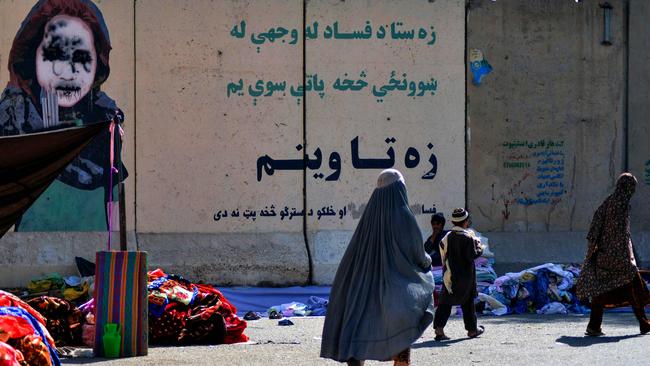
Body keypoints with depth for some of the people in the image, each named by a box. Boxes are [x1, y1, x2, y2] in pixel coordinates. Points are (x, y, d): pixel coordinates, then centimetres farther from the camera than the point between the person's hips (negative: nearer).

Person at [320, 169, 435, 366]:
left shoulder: (369, 215, 2)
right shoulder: (404, 217, -11)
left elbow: (352, 255, 5)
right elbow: (418, 256, -6)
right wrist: (427, 261, 16)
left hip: (366, 288, 4)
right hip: (397, 290, -4)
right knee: (401, 344, 7)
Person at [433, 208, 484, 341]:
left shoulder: (447, 236, 0)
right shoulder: (468, 237, -14)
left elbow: (443, 252, 4)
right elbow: (472, 255, -16)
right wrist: (478, 246, -2)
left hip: (449, 274, 3)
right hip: (465, 274, -3)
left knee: (445, 301, 4)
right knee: (468, 302, 12)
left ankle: (439, 328, -10)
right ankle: (472, 329, 22)